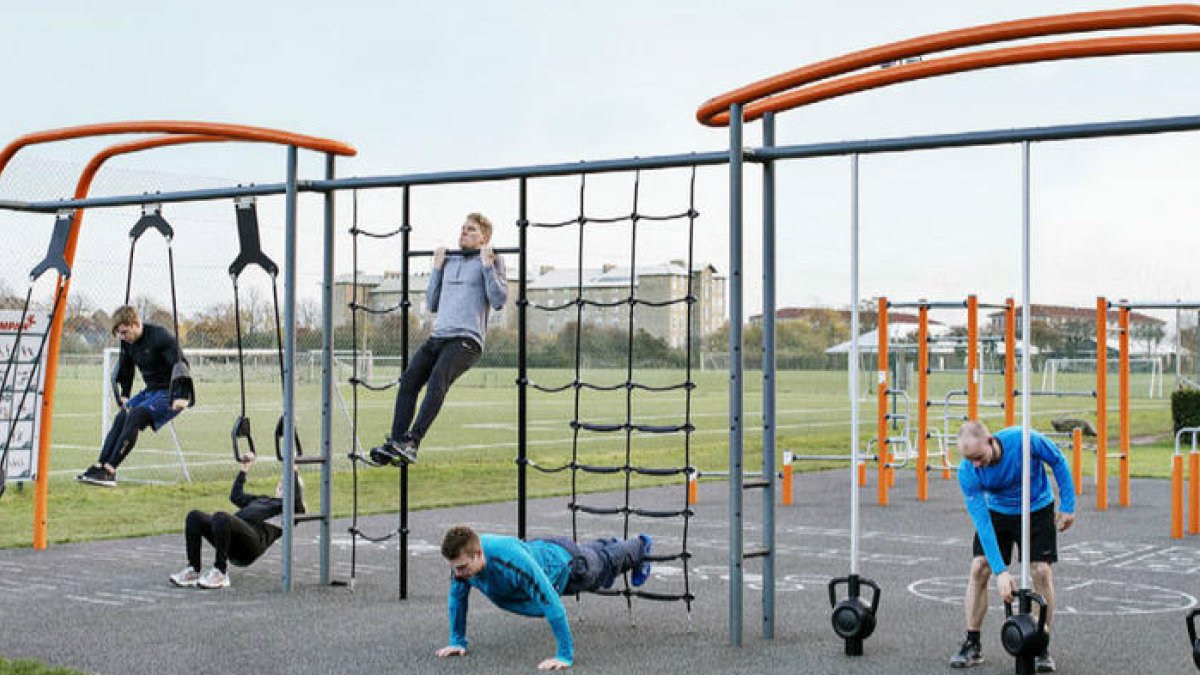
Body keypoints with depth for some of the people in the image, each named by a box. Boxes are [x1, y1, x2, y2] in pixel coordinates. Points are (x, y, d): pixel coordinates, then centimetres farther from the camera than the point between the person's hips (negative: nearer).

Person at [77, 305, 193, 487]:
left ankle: (109, 471, -25)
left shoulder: (160, 336, -20)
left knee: (134, 416, -23)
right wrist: (123, 395, 21)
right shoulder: (128, 342, 4)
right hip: (151, 391, 8)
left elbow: (179, 365, -24)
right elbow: (124, 369, 23)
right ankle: (100, 466, -10)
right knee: (121, 417, -7)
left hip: (170, 393, -8)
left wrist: (181, 397, -29)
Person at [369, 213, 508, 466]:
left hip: (466, 339, -6)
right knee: (409, 380, -15)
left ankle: (411, 443, -36)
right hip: (438, 336, 6)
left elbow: (499, 301, -5)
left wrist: (487, 265, -6)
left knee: (437, 381, -29)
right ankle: (393, 443, -20)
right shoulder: (449, 262, 27)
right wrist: (437, 268, 22)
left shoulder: (491, 261, 8)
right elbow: (432, 304, 28)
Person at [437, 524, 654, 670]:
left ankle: (641, 546, 60)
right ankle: (611, 544, 71)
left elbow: (552, 605, -48)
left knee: (607, 562, 28)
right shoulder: (461, 558, -33)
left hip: (564, 564, -5)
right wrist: (457, 641, -11)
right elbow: (457, 597, -12)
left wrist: (565, 656, -46)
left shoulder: (513, 561, -52)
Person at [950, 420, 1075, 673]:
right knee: (979, 568, -11)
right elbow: (982, 522, -28)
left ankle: (1042, 648, 2)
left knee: (1041, 572, -11)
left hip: (1037, 509, -1)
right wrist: (1001, 571, -32)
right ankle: (972, 645, 1)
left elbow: (1058, 461, -13)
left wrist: (1068, 506, -9)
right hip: (997, 511, 1)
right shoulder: (967, 472, -28)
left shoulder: (1024, 440, -33)